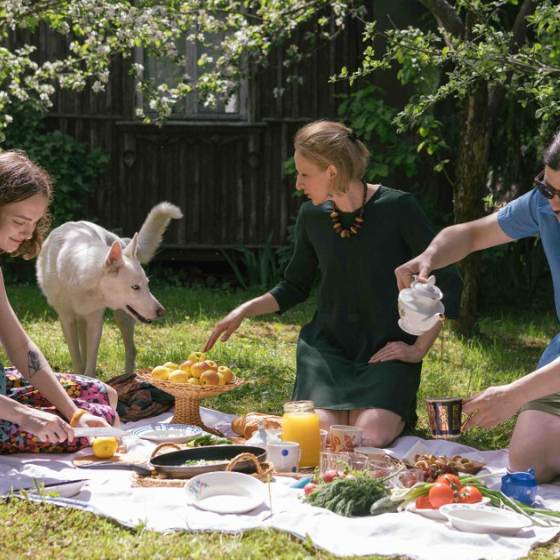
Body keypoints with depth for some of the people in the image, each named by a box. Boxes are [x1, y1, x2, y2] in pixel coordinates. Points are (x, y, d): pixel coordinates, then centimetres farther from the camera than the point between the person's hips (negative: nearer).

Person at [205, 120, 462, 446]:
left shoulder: (396, 208, -11)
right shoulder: (312, 216, 2)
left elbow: (447, 283, -6)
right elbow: (295, 286, 18)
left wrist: (419, 349, -9)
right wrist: (245, 310, 4)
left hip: (387, 349, -3)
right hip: (328, 345, 3)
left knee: (371, 436, -26)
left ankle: (401, 413, 8)